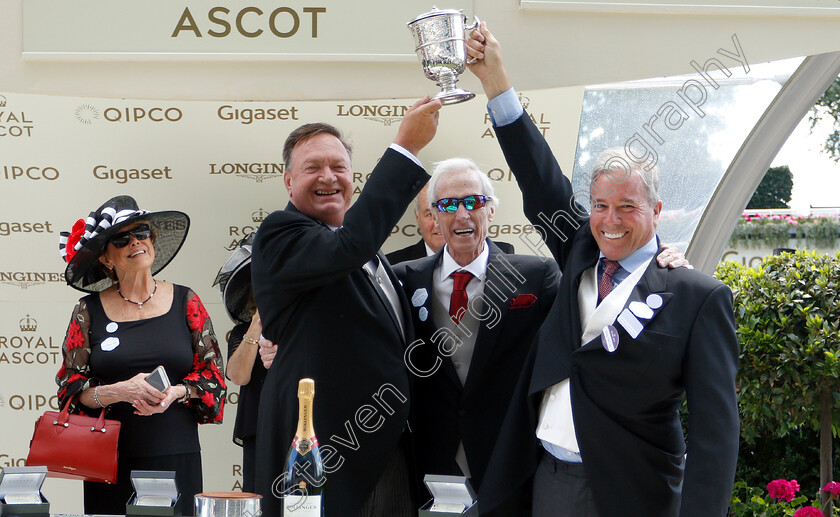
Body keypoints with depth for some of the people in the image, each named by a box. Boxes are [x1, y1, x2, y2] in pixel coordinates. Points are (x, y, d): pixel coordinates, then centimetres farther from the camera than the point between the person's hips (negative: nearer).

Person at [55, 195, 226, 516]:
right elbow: (71, 387, 1)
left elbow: (213, 374, 6)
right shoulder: (89, 312, 4)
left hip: (176, 457, 0)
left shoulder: (185, 302, 6)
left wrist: (176, 393, -12)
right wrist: (121, 391, -15)